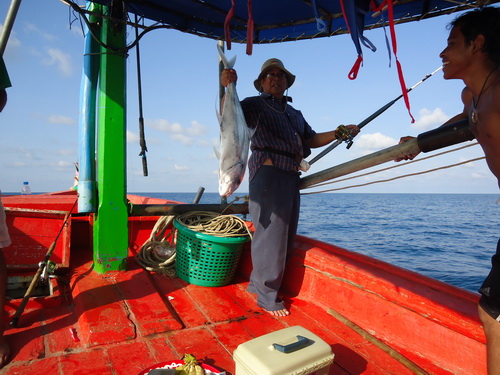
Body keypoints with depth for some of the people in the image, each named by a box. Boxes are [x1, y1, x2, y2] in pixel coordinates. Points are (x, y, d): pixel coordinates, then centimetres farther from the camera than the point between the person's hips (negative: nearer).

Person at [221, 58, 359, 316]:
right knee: (271, 235, -6)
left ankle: (257, 284, 28)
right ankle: (267, 297, 9)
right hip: (268, 172, -8)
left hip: (292, 177, 8)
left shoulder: (295, 113, 26)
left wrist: (339, 133, 6)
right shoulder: (255, 105, 6)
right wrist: (226, 88, -26)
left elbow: (311, 140, 18)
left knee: (286, 237, 12)